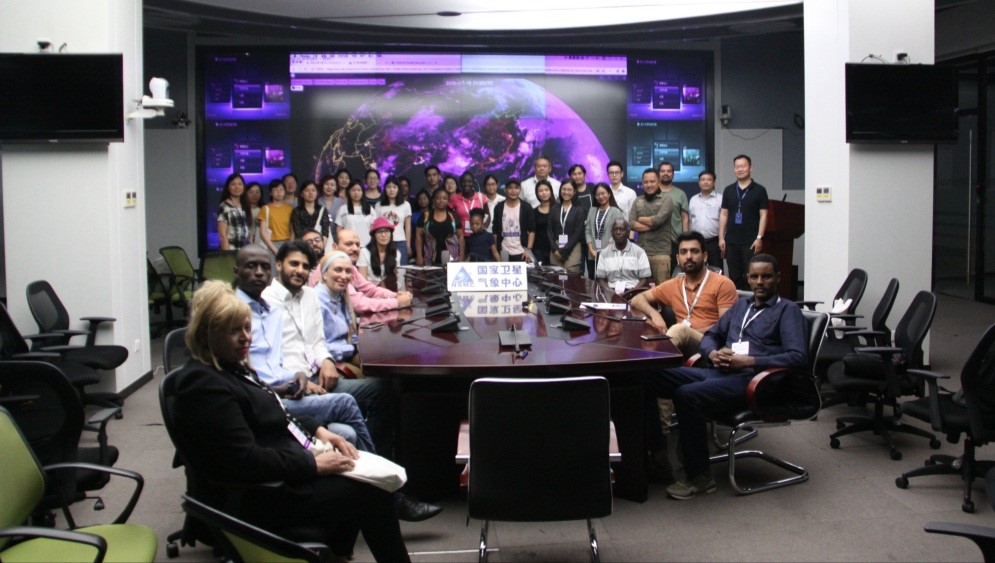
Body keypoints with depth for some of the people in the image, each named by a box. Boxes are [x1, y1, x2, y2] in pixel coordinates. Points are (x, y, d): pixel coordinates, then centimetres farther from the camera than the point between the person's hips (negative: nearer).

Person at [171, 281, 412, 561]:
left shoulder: (232, 367, 10)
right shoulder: (205, 386, -21)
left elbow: (276, 413, 22)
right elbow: (247, 461, -26)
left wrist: (319, 430, 6)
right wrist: (313, 464, -20)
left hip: (283, 473, 10)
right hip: (257, 499, -10)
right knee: (373, 494, -8)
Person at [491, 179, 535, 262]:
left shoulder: (526, 207, 2)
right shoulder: (499, 208, 6)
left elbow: (532, 230, 1)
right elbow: (495, 231, 9)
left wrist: (529, 249, -10)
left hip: (521, 253, -1)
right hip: (504, 253, 1)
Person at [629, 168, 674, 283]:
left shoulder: (666, 200, 1)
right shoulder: (637, 201, 14)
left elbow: (658, 220, -15)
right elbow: (630, 223, 1)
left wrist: (640, 219, 1)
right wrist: (651, 226, -9)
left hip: (660, 253, -4)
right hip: (640, 252, 4)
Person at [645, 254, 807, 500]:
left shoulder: (788, 310, 5)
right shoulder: (741, 305, 26)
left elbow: (797, 357, -9)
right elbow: (710, 336, 28)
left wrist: (749, 361, -16)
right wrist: (713, 353, 3)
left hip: (750, 380, -7)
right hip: (717, 372, 7)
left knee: (687, 394, -34)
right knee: (648, 375, -10)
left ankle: (699, 477, -21)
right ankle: (657, 453, -8)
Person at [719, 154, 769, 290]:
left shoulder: (759, 190, 0)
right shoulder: (728, 190, 10)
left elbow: (763, 215, -2)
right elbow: (723, 215, 10)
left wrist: (759, 238, -10)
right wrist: (721, 238, 4)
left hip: (751, 241, -3)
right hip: (731, 241, 3)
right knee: (734, 277, 7)